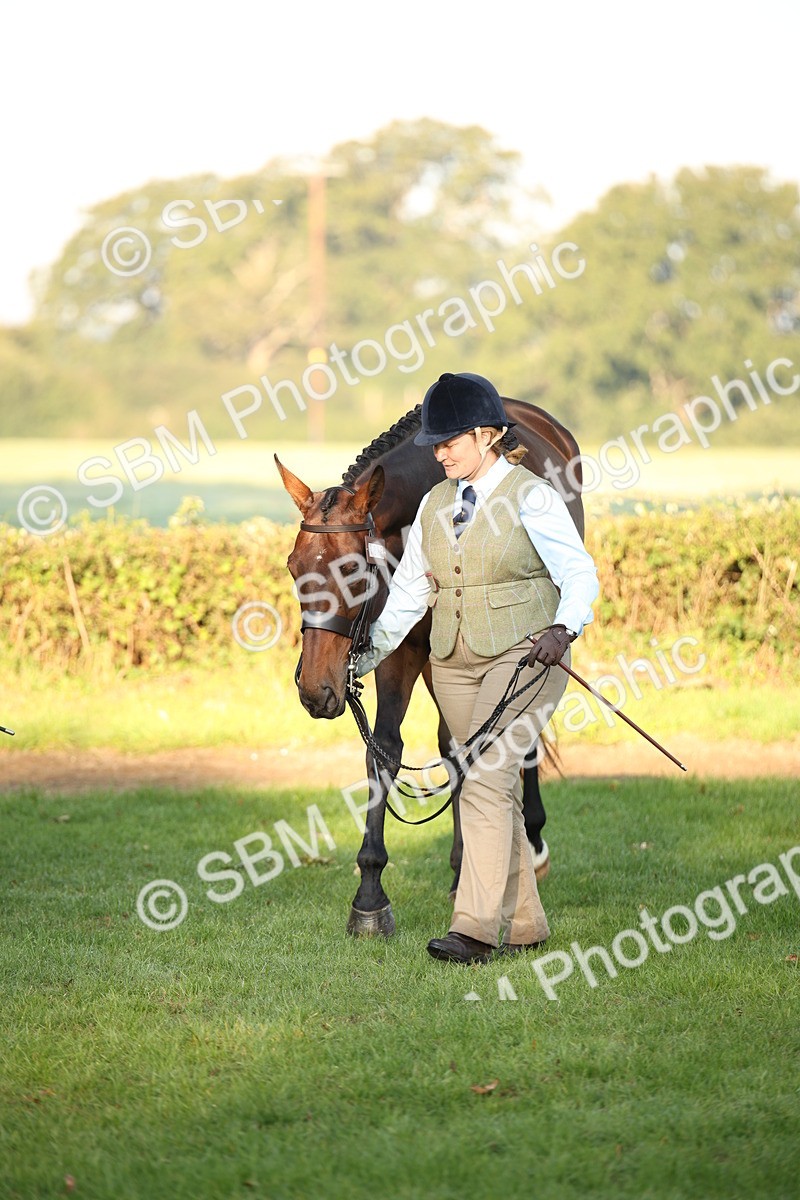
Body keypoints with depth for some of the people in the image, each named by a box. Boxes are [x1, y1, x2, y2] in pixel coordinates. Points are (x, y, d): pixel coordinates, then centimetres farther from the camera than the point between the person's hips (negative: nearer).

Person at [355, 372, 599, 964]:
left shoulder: (532, 498, -8)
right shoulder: (436, 504, 11)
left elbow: (579, 572, -17)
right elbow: (408, 590, 15)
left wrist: (564, 628, -35)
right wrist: (368, 654, 10)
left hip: (524, 655, -7)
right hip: (455, 664, 7)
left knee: (486, 781, -18)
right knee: (498, 790, 9)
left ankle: (477, 928, -21)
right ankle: (524, 924, 18)